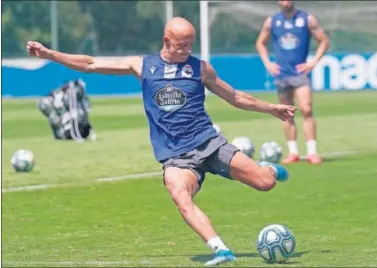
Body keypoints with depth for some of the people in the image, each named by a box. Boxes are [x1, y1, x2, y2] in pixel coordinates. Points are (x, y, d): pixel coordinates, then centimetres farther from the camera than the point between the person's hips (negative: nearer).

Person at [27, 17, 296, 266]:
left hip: (208, 142, 1)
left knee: (266, 182, -11)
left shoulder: (200, 67, 8)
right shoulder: (142, 65, 8)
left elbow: (235, 97, 19)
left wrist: (272, 108, 19)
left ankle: (268, 169, 26)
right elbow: (91, 64, 11)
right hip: (175, 155, -1)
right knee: (182, 200, -33)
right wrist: (49, 54, 6)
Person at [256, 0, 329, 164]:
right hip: (281, 73, 3)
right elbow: (260, 43, 18)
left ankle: (312, 152, -13)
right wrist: (267, 63, 4)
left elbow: (324, 42, 4)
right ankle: (293, 152, 13)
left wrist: (313, 62, -6)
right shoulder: (272, 21, 5)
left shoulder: (307, 19, -1)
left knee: (306, 110, -15)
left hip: (300, 72, -3)